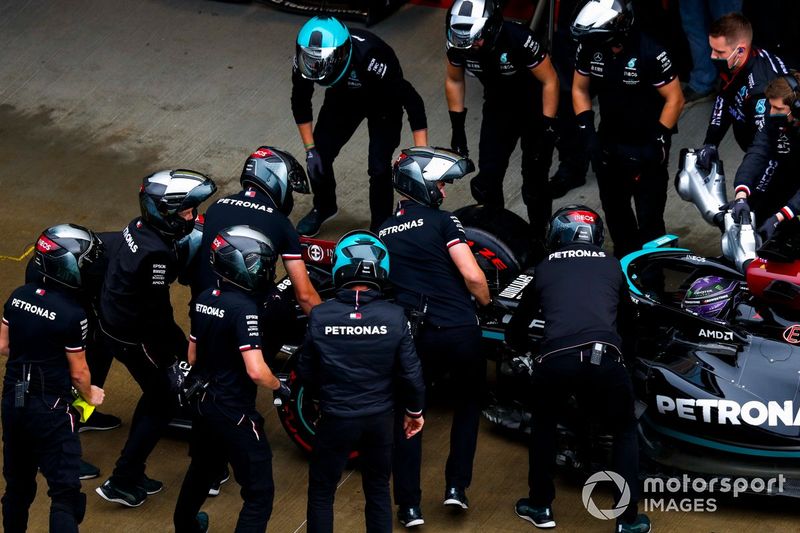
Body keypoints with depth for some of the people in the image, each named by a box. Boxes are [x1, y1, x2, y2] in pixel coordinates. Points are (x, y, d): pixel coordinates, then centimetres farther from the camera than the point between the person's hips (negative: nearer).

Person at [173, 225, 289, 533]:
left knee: (203, 467, 33)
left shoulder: (204, 299, 2)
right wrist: (279, 386, -9)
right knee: (259, 494, -3)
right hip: (235, 412, -9)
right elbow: (256, 371, -28)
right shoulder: (244, 309, -23)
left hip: (203, 402, 9)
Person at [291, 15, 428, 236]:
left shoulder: (369, 58, -44)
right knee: (319, 157, -2)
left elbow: (412, 101, -36)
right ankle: (323, 207, 29)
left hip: (383, 103, -4)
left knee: (379, 167, -14)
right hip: (343, 98, 4)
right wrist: (310, 149, -9)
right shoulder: (305, 59, -30)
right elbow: (301, 103, -9)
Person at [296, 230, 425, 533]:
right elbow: (411, 373, -9)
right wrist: (414, 410, 10)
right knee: (378, 491, 19)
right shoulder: (394, 317, -15)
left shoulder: (319, 317, -16)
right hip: (380, 419, 1)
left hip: (336, 419, -1)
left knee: (321, 492, 15)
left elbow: (306, 373, -5)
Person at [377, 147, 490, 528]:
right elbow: (472, 276, -13)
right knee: (468, 402, 21)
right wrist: (485, 302, 6)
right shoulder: (442, 221, -5)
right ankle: (457, 485, 15)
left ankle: (409, 504, 9)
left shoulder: (382, 234, 11)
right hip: (459, 330, -3)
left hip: (413, 335, 3)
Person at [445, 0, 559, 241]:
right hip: (498, 108, 4)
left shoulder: (518, 40, -35)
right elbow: (454, 80, 0)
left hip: (534, 109, -4)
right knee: (487, 180, -1)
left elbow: (549, 81, -22)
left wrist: (548, 128, -21)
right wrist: (457, 127, 0)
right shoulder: (458, 43, -21)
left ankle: (538, 238, 16)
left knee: (535, 181, -2)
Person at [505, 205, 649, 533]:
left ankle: (540, 507, 34)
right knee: (625, 432, 21)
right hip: (604, 359, 0)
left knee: (544, 427, 29)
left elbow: (516, 328, 33)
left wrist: (522, 347, 56)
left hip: (554, 361, 0)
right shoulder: (612, 266, 23)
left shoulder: (545, 270, 23)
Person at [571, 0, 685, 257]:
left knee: (649, 215, -4)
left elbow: (675, 99, -16)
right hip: (610, 142, 5)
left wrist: (658, 142, -17)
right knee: (614, 207, 16)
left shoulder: (650, 53, -24)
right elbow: (580, 89, 7)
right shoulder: (588, 48, -9)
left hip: (646, 146, -5)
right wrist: (588, 132, -2)